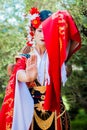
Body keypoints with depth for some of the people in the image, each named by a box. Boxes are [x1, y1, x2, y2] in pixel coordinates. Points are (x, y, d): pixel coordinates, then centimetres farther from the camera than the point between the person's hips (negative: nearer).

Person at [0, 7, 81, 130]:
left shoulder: (56, 56, 7)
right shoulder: (24, 58, 2)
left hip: (55, 112, 1)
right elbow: (19, 74, -21)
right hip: (31, 113, -1)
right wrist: (27, 77, -43)